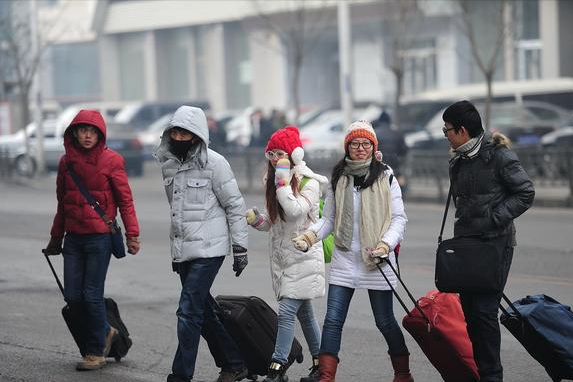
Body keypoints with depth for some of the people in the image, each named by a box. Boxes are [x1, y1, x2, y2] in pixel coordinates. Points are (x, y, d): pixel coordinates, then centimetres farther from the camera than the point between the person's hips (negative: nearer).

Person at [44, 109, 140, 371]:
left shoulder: (111, 160, -6)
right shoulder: (67, 161, 8)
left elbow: (125, 200, -4)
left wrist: (132, 234, -11)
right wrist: (55, 239, 21)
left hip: (100, 237, -5)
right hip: (73, 238, 5)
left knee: (92, 295, -4)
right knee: (72, 296, 3)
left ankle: (96, 352, 12)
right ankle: (104, 331, 29)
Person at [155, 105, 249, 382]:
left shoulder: (213, 163, -9)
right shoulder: (169, 164, 11)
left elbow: (235, 206, -6)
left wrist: (240, 248, -7)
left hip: (208, 249, -7)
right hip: (183, 250, 7)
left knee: (189, 312, -10)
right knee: (204, 311, 11)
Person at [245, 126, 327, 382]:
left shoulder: (309, 183, -10)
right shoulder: (273, 181, 12)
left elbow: (294, 211, -26)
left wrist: (283, 180, -22)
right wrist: (256, 219, -1)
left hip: (303, 257, -7)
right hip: (281, 256, 7)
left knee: (286, 311, -14)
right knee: (304, 313, 12)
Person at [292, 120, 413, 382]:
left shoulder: (385, 177, -1)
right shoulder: (338, 178, 7)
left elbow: (399, 218, -1)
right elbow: (329, 219, 12)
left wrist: (385, 245, -18)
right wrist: (310, 236, -7)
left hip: (376, 262, -2)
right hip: (344, 259, 3)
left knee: (385, 322, 6)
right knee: (332, 320, -6)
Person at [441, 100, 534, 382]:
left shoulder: (499, 155, -9)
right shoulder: (457, 162, 13)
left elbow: (526, 193, -10)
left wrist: (494, 218, -16)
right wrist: (461, 228, 10)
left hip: (495, 243, -8)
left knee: (484, 310, -12)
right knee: (469, 309, 8)